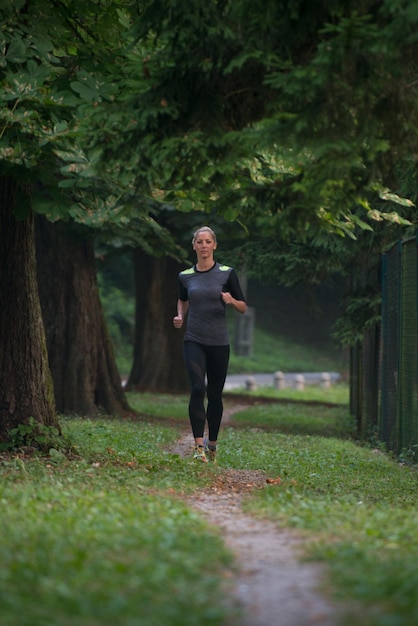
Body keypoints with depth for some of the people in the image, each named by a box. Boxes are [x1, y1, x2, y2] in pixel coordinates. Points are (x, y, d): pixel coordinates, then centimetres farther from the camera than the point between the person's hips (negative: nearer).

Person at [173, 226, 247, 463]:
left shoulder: (227, 273, -1)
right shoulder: (185, 276, 5)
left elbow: (243, 308, 2)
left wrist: (231, 300, -18)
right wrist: (180, 316, 5)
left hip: (219, 343, 0)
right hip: (194, 341, 0)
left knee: (215, 395, 8)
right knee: (198, 388, -18)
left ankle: (212, 444, 27)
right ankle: (199, 446, -20)